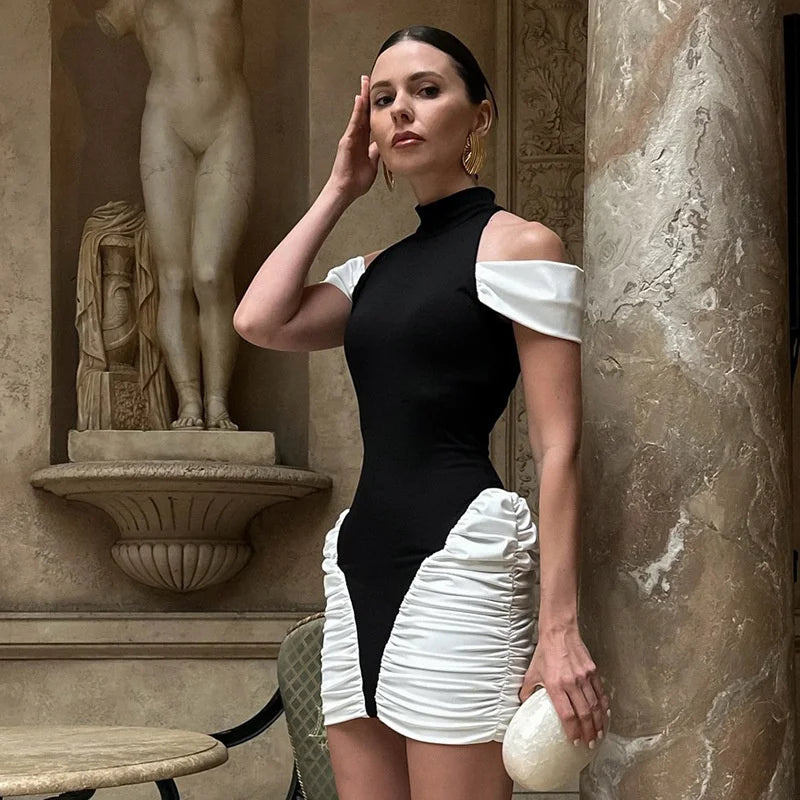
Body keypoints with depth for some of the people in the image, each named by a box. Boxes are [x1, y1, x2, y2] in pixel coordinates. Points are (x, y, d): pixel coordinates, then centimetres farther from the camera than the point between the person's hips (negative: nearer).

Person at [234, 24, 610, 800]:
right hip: (361, 560, 7)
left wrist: (559, 627, -16)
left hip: (459, 556, -7)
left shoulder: (517, 244, -2)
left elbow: (558, 446, -8)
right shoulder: (377, 270, 19)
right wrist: (338, 190, 12)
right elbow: (259, 321, 3)